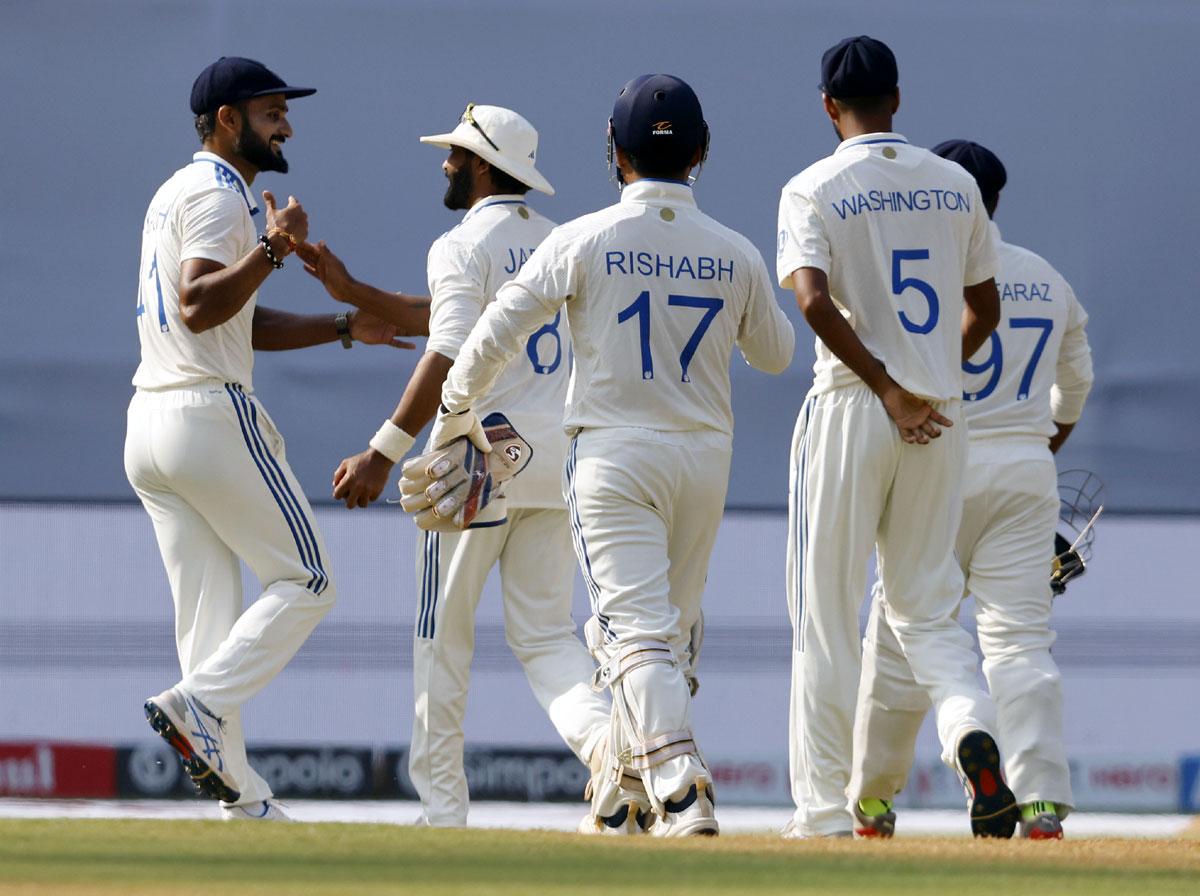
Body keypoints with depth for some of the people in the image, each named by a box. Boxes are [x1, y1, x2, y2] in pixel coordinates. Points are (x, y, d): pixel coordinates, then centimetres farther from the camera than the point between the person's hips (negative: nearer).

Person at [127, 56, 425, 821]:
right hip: (211, 416, -10)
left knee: (210, 614, 7)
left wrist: (347, 327, 19)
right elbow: (198, 309, -24)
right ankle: (198, 703, -17)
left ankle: (242, 800, 5)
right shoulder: (216, 194, -9)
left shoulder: (178, 193, 23)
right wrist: (273, 249, -28)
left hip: (149, 429, 10)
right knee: (305, 582, -2)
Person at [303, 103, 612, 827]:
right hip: (556, 459, 7)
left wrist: (384, 454, -21)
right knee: (545, 632, 8)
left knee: (443, 634, 4)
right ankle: (603, 735, -20)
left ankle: (442, 807, 6)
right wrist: (352, 293, 28)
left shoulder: (465, 246, -8)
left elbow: (450, 357, -20)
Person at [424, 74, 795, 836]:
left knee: (639, 632, -12)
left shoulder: (583, 242, -7)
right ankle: (621, 803, 24)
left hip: (614, 457, -4)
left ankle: (682, 791, -31)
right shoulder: (734, 254, 2)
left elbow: (496, 335, -2)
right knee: (670, 633, 16)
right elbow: (775, 353, 17)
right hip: (705, 458, 4)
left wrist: (455, 414, 15)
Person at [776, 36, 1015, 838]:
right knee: (927, 605, 12)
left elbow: (815, 300, -21)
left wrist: (887, 386, -16)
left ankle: (825, 815, 4)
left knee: (827, 614, 3)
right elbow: (985, 309, 14)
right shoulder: (955, 186, 8)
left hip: (853, 408, -4)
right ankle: (970, 726, -18)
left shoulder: (815, 191, -6)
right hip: (943, 413, 4)